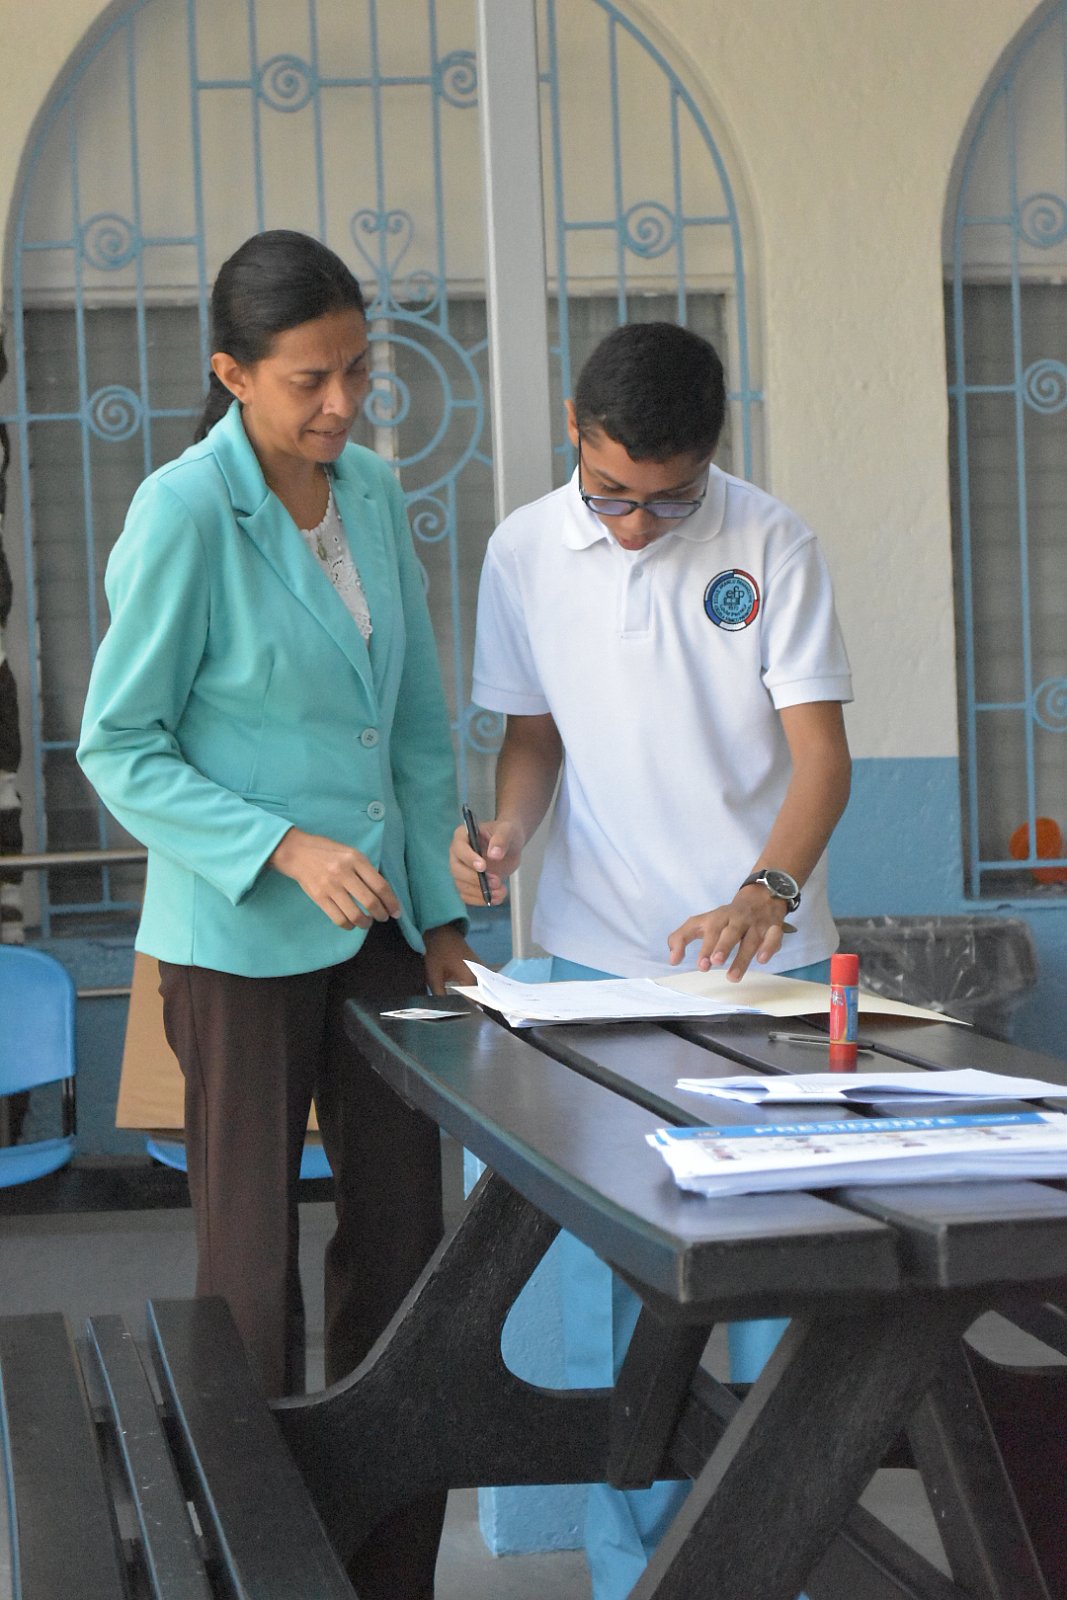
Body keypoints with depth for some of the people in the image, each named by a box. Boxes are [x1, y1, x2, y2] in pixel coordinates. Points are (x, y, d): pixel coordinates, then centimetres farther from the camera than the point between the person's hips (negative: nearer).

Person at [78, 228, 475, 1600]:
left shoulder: (373, 492, 5)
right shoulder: (183, 512, -13)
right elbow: (118, 748, -10)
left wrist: (442, 912, 10)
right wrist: (287, 848, -20)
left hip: (377, 924, 6)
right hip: (242, 938, -6)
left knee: (402, 1250, 9)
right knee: (254, 1273, 3)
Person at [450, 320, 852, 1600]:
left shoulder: (770, 545, -5)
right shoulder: (527, 551, 2)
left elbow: (818, 748, -7)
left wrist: (769, 889, -25)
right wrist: (505, 832, -9)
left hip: (761, 956, -1)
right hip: (597, 957, 2)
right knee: (608, 1271, 3)